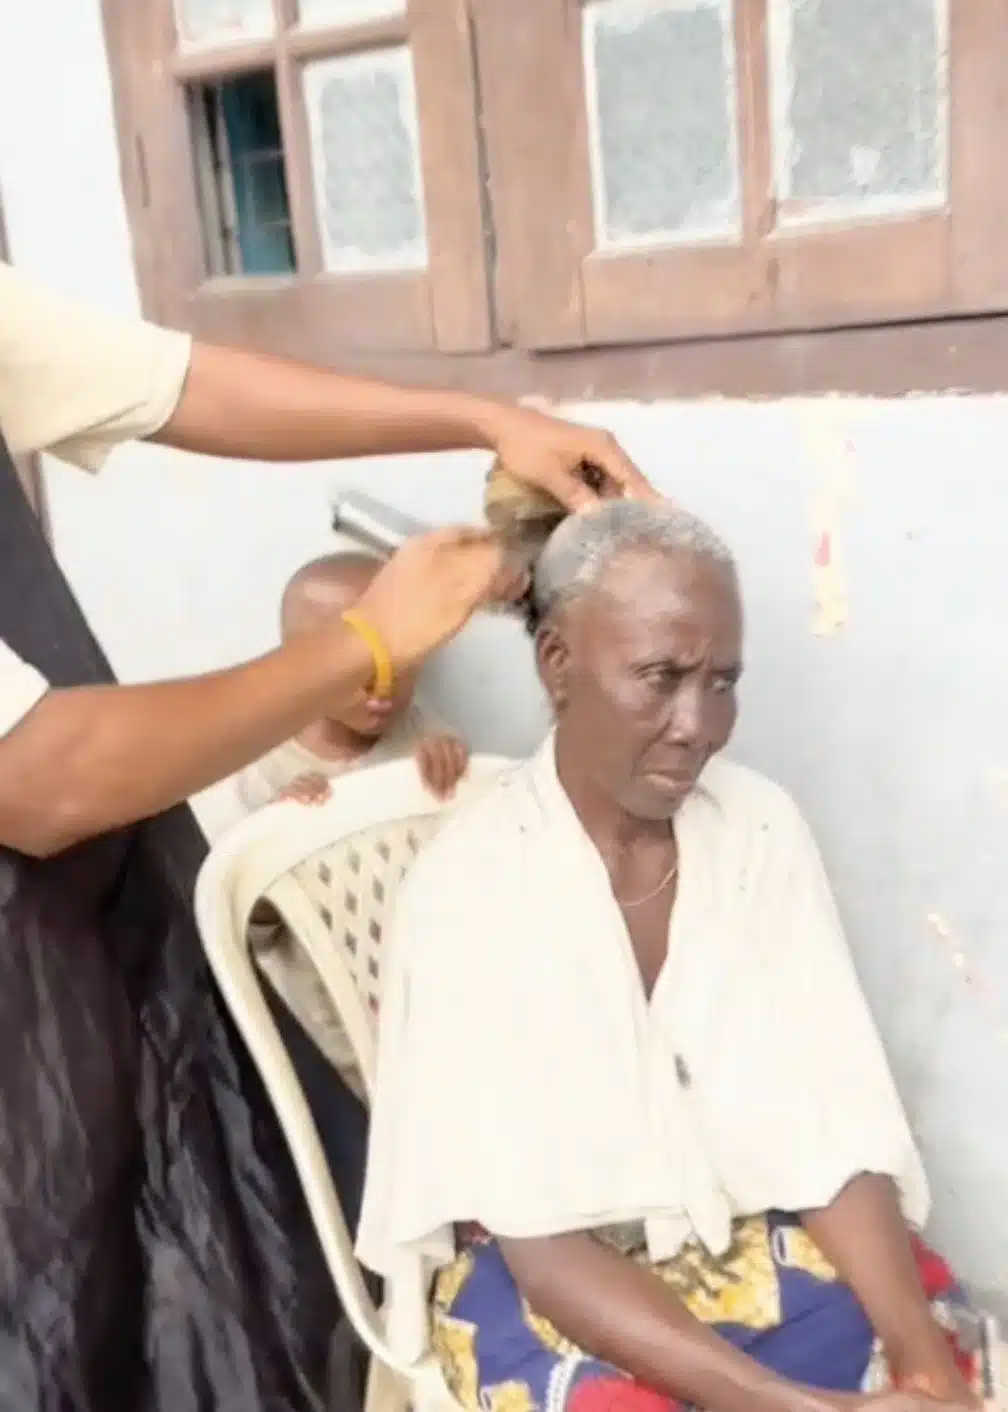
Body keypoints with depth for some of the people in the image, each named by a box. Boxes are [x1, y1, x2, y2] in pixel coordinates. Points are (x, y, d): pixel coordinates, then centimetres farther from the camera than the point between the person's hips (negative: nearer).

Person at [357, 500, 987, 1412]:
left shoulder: (763, 828, -5)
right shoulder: (471, 880, -17)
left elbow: (839, 1132, -5)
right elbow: (540, 1245, -17)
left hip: (760, 1236, 4)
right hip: (546, 1278, -3)